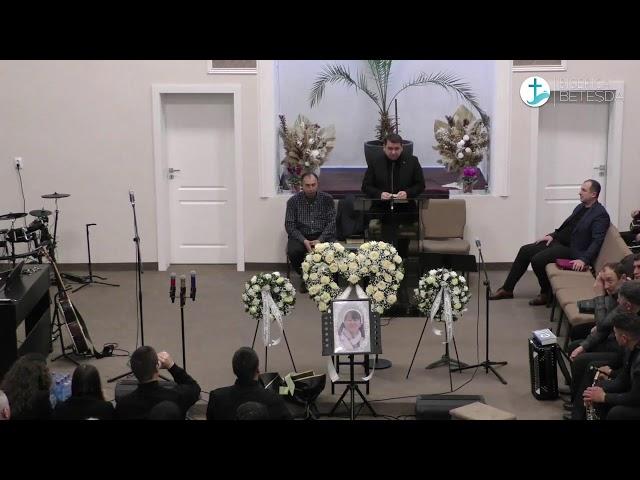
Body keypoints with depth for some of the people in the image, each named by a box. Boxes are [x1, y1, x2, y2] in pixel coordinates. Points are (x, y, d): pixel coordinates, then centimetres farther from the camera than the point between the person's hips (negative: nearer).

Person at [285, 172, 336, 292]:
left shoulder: (327, 199, 2)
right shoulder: (293, 201, 1)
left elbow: (331, 222, -2)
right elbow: (289, 225, -3)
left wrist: (320, 240, -17)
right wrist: (304, 241, -18)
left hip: (323, 236, 0)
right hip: (301, 236, 0)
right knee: (293, 251, -32)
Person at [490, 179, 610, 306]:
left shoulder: (600, 215, -13)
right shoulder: (580, 207, 14)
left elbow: (597, 241, -21)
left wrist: (584, 260, -32)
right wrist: (553, 235, 9)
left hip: (572, 250, -10)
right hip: (559, 241, 10)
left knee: (537, 260, -24)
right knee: (525, 251, 3)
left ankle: (546, 294, 0)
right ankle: (507, 289, 10)